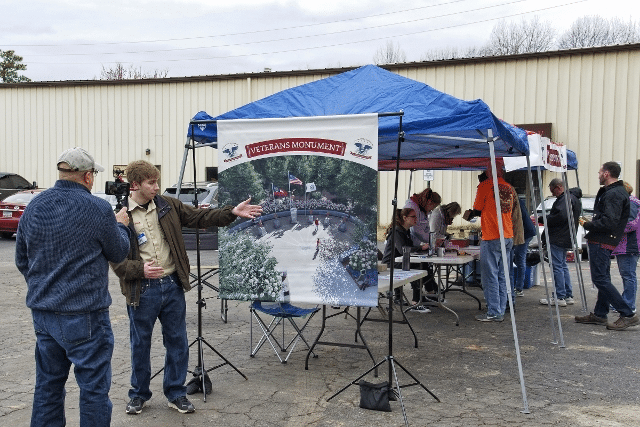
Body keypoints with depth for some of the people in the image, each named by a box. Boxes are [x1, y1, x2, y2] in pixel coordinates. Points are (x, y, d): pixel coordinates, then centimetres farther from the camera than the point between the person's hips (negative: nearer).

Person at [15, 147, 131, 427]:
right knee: (94, 386, 4)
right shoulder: (98, 209, -14)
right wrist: (120, 225, 17)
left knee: (48, 383, 18)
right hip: (83, 314, -6)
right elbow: (118, 253, -1)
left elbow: (22, 260, 13)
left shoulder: (33, 207, 4)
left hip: (42, 311, 6)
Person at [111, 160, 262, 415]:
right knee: (140, 344, 11)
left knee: (178, 342, 11)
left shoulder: (168, 206, 5)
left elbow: (200, 217, 6)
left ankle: (176, 393, 27)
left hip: (172, 285, 4)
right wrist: (140, 269, -24)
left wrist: (232, 212, -5)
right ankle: (138, 394, 31)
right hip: (142, 290, -3)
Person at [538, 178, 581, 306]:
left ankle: (560, 297, -4)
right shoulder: (574, 198, 19)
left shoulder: (565, 199, -15)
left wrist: (543, 219, -15)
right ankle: (568, 296, 20)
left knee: (557, 266, -6)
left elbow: (561, 216, -26)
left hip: (557, 238, -11)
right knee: (563, 265, 16)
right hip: (566, 238, 11)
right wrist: (545, 219, 12)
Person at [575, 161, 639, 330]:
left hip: (602, 242, -11)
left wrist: (587, 225, -14)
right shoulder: (617, 191, 18)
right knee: (603, 278, 15)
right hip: (605, 241, 11)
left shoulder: (613, 194, -17)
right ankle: (599, 314, 24)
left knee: (600, 278, -11)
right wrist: (592, 223, 11)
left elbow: (609, 222, -25)